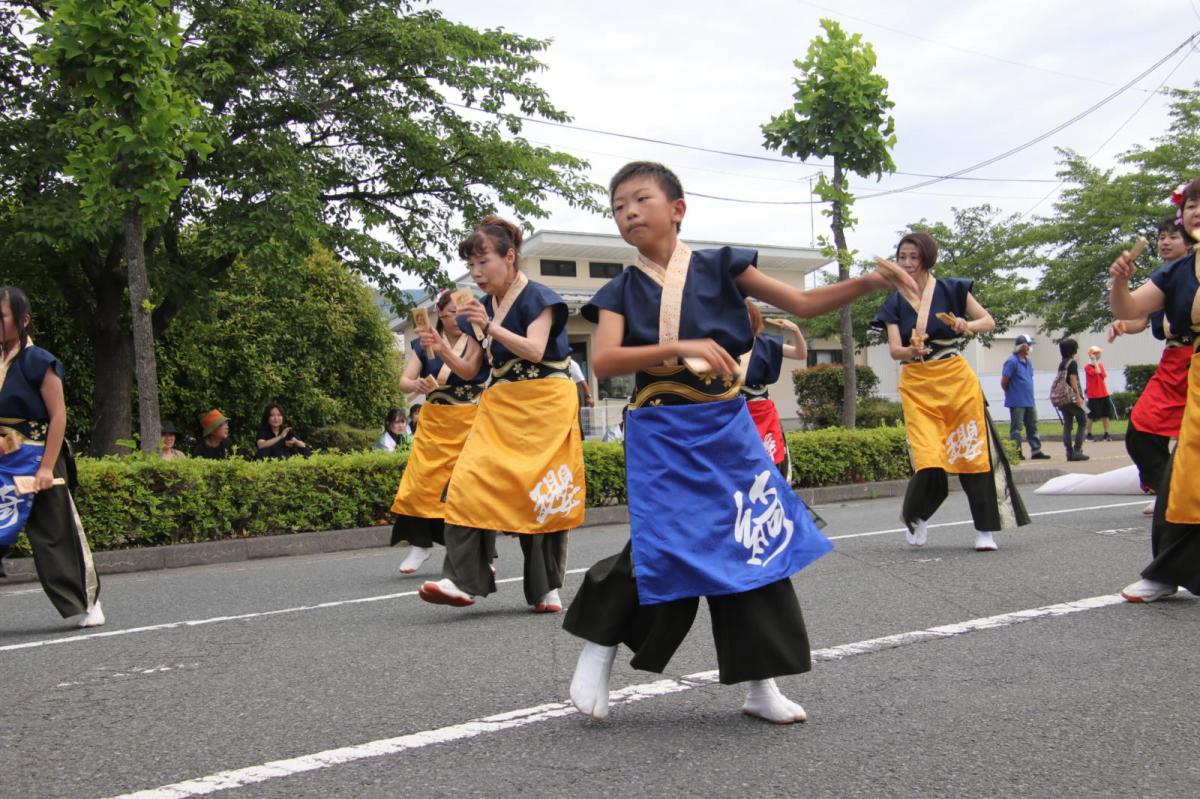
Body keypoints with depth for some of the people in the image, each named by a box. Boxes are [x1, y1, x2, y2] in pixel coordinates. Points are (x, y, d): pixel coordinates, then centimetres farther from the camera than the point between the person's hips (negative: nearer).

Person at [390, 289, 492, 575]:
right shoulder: (424, 343, 4)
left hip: (470, 422, -2)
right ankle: (420, 544, 5)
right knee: (421, 480, -8)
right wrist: (417, 385, -25)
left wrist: (442, 350, -40)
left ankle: (483, 555, 2)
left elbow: (469, 371, -22)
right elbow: (404, 381, -1)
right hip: (434, 422, 2)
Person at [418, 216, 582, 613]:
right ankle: (463, 580, -18)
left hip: (542, 405, -5)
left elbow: (535, 350, -19)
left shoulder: (537, 298, -5)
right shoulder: (481, 308, 13)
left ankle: (547, 588, 4)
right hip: (499, 406, 5)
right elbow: (469, 370, 13)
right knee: (470, 483, -13)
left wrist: (491, 327, -31)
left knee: (542, 492, -5)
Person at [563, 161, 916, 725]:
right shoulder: (621, 291, 4)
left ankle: (761, 684, 13)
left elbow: (803, 303, 6)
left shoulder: (718, 269, 5)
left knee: (750, 543, 1)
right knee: (667, 547, -14)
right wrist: (679, 348, -25)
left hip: (726, 428, 2)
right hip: (661, 435, -2)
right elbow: (603, 362, -13)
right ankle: (598, 646, 10)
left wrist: (868, 282, -9)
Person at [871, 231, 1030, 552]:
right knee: (929, 460, -10)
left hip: (956, 378, -1)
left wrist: (968, 326, -19)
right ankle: (914, 516, 17)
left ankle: (985, 529, 8)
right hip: (917, 385, 1)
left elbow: (989, 322, 3)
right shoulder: (894, 303, 7)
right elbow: (894, 350, -1)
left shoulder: (951, 289, 1)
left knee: (972, 452, -2)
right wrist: (912, 350, -24)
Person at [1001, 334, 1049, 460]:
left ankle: (1036, 451, 14)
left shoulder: (1028, 362, 12)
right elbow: (1004, 382, -14)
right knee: (1016, 428, -1)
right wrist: (1011, 393, 0)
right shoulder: (1012, 361, -14)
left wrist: (1029, 394, 17)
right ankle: (1016, 452, 4)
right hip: (1017, 402, -8)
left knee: (1032, 426, 10)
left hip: (1029, 401, 8)